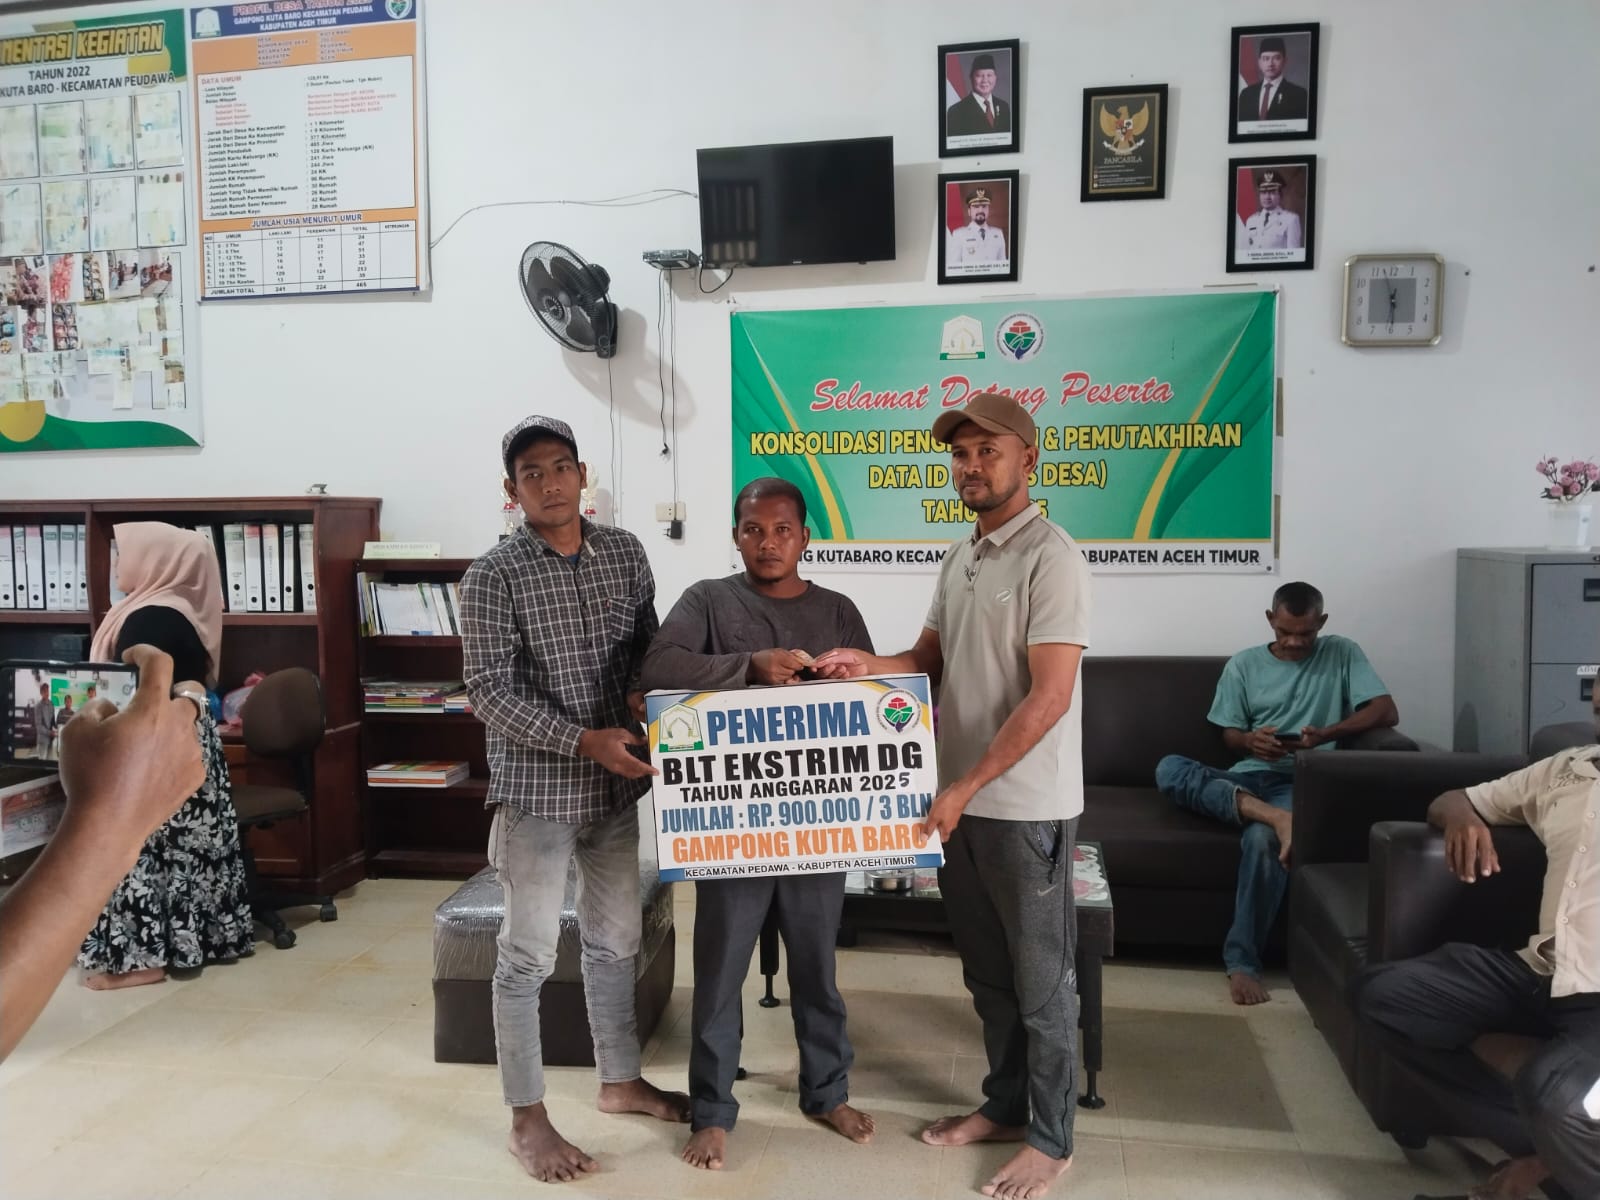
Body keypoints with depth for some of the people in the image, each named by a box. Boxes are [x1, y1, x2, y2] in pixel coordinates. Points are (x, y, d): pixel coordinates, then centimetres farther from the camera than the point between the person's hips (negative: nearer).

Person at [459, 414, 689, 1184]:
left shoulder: (625, 552, 3)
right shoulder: (492, 577, -12)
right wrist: (586, 741, -24)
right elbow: (490, 693, -15)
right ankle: (527, 1118, 21)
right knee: (528, 954, 5)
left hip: (617, 786, 5)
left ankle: (620, 1082, 36)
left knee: (615, 939, 18)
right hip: (535, 789, -5)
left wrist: (642, 691, -11)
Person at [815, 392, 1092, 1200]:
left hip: (1026, 808, -8)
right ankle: (1005, 1107, 37)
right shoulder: (960, 559, 11)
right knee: (987, 972, 19)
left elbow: (1048, 699, -21)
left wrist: (966, 787, -22)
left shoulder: (1051, 560, -16)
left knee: (1041, 980, 7)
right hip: (961, 801, 8)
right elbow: (930, 660, 14)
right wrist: (867, 665, -6)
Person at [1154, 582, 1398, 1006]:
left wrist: (1326, 734, -17)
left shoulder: (1342, 653, 8)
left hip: (1301, 781, -3)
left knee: (1262, 839, -37)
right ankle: (1272, 815, -43)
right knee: (1169, 769, -27)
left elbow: (1387, 712, -2)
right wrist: (1251, 741, -13)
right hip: (1247, 777, 3)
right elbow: (1229, 736, 12)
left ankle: (1242, 961, -27)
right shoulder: (1243, 664, 13)